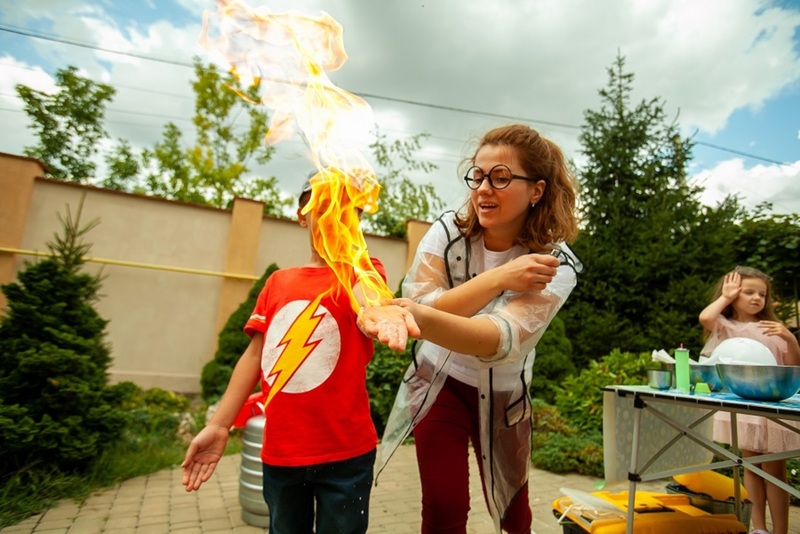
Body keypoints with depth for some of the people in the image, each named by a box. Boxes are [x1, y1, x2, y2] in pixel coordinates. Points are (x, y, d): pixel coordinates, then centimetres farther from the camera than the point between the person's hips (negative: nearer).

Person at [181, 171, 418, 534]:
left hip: (344, 452, -4)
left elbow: (365, 294, -28)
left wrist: (379, 310, -51)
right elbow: (255, 354, 8)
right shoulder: (278, 282, 8)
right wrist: (218, 425, 3)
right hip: (278, 452, 4)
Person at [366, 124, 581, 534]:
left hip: (501, 394, 0)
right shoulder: (448, 231, -17)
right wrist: (497, 278, -34)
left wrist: (418, 316, -59)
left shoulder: (554, 265, -23)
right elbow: (420, 304, -27)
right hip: (440, 382, 0)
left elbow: (501, 337, -41)